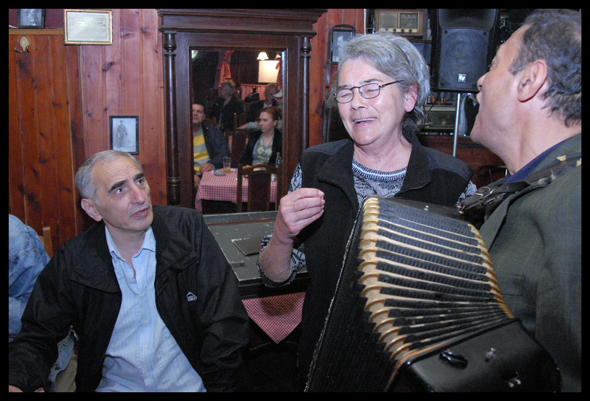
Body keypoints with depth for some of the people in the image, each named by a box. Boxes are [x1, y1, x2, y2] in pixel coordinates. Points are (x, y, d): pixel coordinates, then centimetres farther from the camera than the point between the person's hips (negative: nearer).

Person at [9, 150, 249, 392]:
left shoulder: (188, 229, -7)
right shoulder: (71, 262, -6)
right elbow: (37, 337, 1)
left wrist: (217, 386, -16)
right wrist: (16, 382, -20)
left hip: (189, 384, -2)